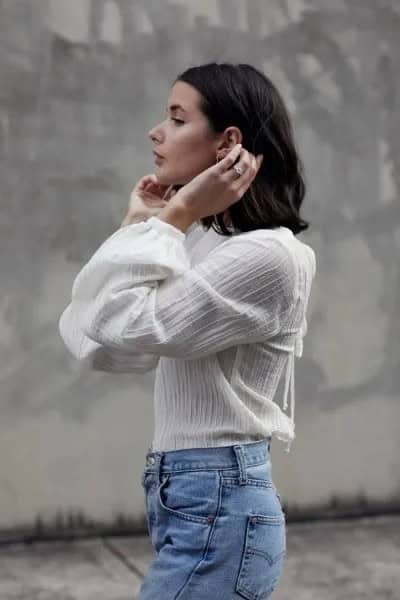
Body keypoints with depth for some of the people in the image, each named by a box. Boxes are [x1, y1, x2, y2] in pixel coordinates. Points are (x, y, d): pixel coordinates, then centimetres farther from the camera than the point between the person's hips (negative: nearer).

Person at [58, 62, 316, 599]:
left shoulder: (269, 254, -17)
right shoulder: (201, 243, 10)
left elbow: (127, 325, -21)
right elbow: (92, 342, 7)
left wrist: (175, 215, -12)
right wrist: (141, 227, 5)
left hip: (219, 507, -9)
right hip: (189, 497, 9)